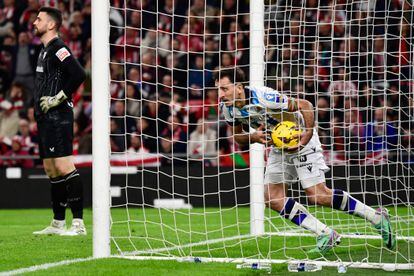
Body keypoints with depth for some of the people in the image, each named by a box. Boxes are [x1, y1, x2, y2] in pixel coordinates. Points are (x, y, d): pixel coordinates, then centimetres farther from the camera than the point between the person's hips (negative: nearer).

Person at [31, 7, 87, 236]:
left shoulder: (58, 48, -11)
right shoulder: (44, 50, 19)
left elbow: (79, 74, -24)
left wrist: (59, 98, -18)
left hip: (58, 117, -10)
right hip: (45, 118, 10)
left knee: (64, 167, -13)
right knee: (51, 169, 12)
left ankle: (78, 223, -13)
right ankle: (58, 224, 17)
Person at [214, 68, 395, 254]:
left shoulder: (264, 98, -32)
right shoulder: (228, 108, -11)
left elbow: (305, 105, -25)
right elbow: (238, 137, 5)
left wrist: (306, 138, -30)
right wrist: (253, 137, -18)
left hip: (301, 140, -8)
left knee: (317, 195, -14)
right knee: (273, 198, -4)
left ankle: (377, 218, 0)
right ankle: (326, 235, 1)